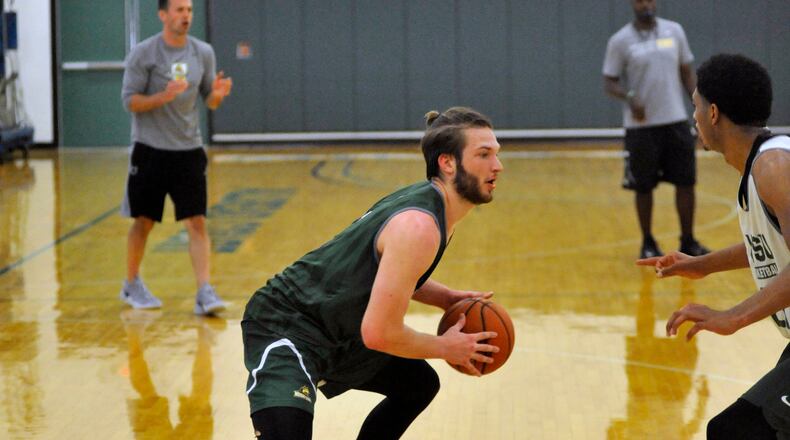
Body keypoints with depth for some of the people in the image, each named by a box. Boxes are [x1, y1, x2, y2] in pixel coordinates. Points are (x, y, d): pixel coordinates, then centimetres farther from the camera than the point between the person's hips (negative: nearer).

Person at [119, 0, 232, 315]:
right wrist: (164, 96, -26)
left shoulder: (203, 53, 4)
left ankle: (204, 293, -9)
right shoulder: (143, 53, -8)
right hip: (150, 150, -3)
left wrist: (217, 95, -12)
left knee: (197, 222, -6)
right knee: (143, 221, 8)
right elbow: (130, 101, -10)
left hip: (189, 150, 3)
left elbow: (209, 101, 11)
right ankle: (132, 286, 27)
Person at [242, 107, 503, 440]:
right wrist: (444, 348, -12)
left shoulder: (431, 204, 2)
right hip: (287, 328, -11)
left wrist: (446, 298, 7)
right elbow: (379, 332, -29)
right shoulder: (419, 226, -28)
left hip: (337, 332, 11)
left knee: (419, 384, 26)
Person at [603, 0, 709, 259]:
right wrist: (629, 98, -23)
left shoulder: (674, 31, 5)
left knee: (686, 182, 2)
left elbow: (686, 72, 12)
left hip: (676, 121, 3)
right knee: (643, 186, 3)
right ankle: (648, 243, 17)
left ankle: (688, 242, 13)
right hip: (640, 126, -3)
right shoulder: (620, 41, -5)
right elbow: (610, 82, -3)